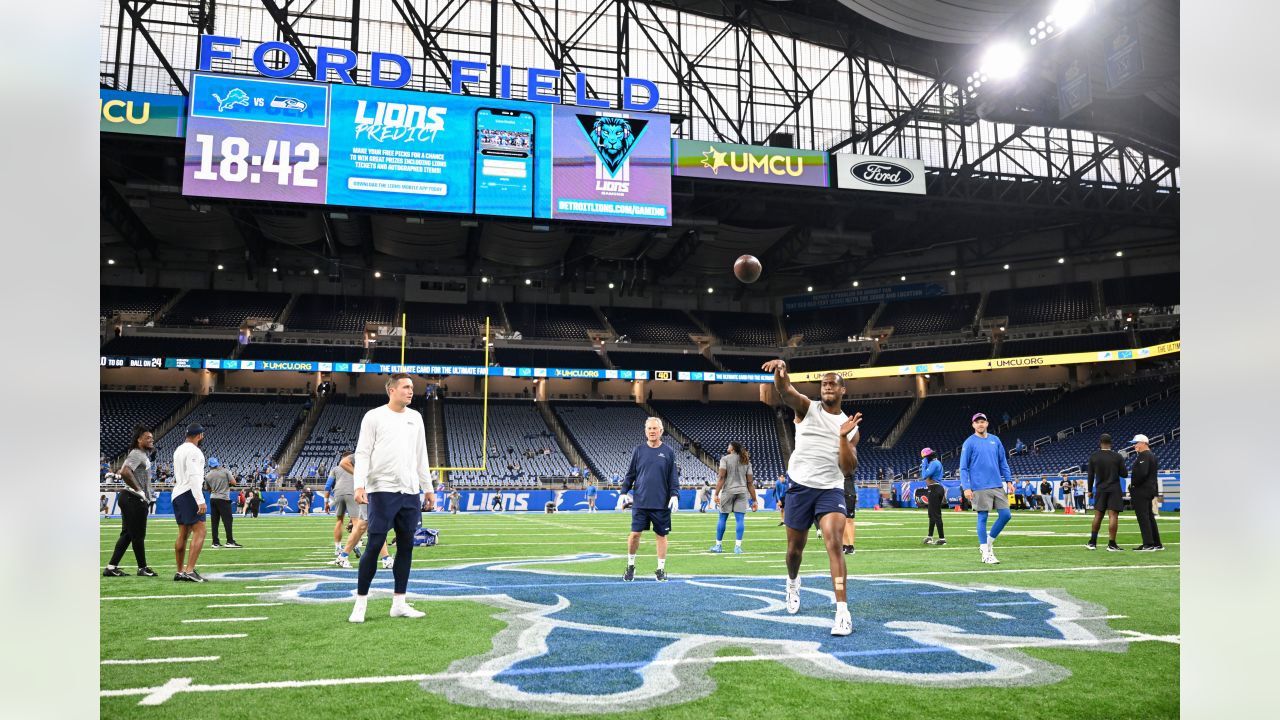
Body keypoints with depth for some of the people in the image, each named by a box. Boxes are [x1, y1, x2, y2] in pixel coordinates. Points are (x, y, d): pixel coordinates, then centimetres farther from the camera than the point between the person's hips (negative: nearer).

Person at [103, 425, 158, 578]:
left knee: (127, 534, 12)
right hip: (134, 500, -10)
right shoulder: (137, 454, -14)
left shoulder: (144, 454, 17)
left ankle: (112, 567, 14)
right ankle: (142, 568, 10)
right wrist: (139, 490, -20)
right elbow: (124, 473, -28)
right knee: (138, 535, 0)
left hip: (132, 500, 10)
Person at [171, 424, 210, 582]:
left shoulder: (178, 450, 17)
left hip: (177, 494, 10)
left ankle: (180, 572, 17)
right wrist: (200, 500, -22)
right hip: (189, 493, -10)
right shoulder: (194, 451, -11)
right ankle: (190, 571, -19)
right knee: (199, 532, -11)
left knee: (183, 534, 14)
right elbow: (193, 476, -20)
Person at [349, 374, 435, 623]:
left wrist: (428, 488, 16)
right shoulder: (374, 416, -1)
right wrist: (359, 485, -17)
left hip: (410, 492, 5)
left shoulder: (415, 417, 14)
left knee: (405, 546, 6)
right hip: (382, 490, -5)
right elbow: (362, 453, -5)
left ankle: (399, 603, 13)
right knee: (374, 546, -5)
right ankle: (361, 602, 6)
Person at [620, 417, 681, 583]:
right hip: (640, 501, 1)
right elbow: (630, 474, 10)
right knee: (635, 534, -1)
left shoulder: (668, 451, 2)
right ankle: (630, 566, 18)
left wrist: (674, 494, -7)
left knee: (661, 535, 6)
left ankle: (661, 569, 17)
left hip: (661, 503, 0)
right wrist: (624, 492, 3)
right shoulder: (638, 450, 4)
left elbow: (673, 476, 3)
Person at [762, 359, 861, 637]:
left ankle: (843, 611, -20)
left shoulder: (850, 427, 8)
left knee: (834, 543, -20)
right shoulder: (807, 408, 1)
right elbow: (784, 390, -22)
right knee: (795, 548, 11)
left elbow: (849, 469, -1)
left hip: (831, 490, 0)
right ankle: (793, 582, 46)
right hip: (800, 486, 0)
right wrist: (781, 370, -45)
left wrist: (844, 436, -14)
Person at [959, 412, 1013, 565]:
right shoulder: (969, 443, -2)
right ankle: (986, 553, 6)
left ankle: (988, 542, 21)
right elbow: (963, 467, -4)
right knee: (982, 518, -1)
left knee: (1006, 515, 2)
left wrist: (1009, 480, 8)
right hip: (980, 488, -5)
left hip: (997, 485, 5)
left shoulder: (995, 440, 12)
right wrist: (966, 487, -12)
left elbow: (1003, 462, 17)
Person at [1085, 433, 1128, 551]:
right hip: (1114, 490, -2)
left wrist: (1090, 490, 12)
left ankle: (1092, 542, 18)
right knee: (1113, 516, -4)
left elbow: (1091, 475, 2)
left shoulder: (1093, 457, 0)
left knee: (1098, 515, 12)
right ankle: (1111, 544, -6)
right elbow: (1123, 474, -2)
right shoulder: (1117, 456, -5)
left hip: (1100, 489, 3)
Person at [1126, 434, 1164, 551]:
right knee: (1149, 517, 15)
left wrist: (1133, 484, -14)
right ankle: (1157, 544, 20)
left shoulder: (1143, 455, -15)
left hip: (1141, 491, -11)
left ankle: (1148, 544, -8)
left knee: (1143, 517, -8)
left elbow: (1142, 473, -25)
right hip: (1149, 489, 11)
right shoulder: (1151, 455, 17)